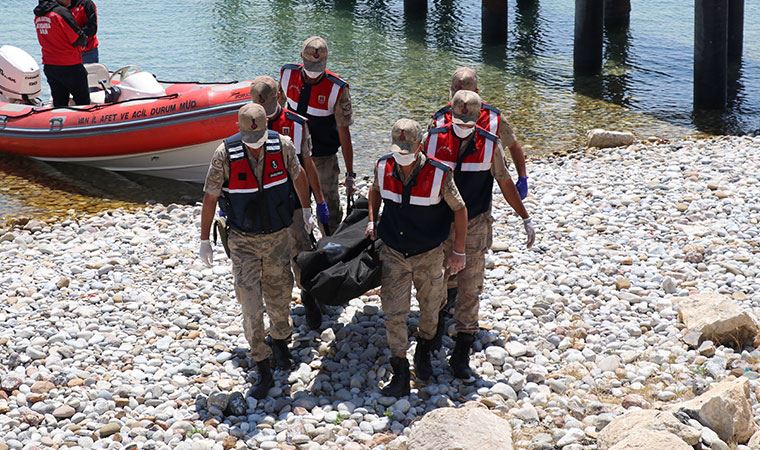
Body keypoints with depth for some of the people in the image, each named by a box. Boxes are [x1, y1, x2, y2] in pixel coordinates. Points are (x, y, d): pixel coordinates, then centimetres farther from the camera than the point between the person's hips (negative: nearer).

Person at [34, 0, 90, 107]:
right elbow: (79, 40, -15)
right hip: (70, 66, -7)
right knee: (83, 102, 3)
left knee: (59, 103, 14)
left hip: (48, 66, 7)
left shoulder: (38, 15, 7)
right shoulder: (62, 12, -18)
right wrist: (84, 39, 6)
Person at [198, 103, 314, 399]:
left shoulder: (282, 145, -12)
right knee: (250, 304, -6)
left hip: (278, 237, 2)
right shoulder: (225, 155, -18)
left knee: (279, 296, 16)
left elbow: (298, 175, 9)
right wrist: (204, 240, -3)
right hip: (243, 241, -2)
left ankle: (280, 341, 46)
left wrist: (306, 211, 18)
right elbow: (210, 198, -7)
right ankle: (263, 372, 4)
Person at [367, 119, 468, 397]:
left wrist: (458, 252, -6)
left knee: (430, 309, 17)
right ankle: (400, 374, 11)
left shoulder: (439, 174, -22)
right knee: (393, 313, -1)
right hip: (393, 254, 2)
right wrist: (372, 220, 5)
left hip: (429, 255, -1)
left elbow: (459, 209, -8)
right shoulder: (383, 167, -11)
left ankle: (424, 353, 45)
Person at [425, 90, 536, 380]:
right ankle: (434, 324, 43)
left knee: (469, 290, -1)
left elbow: (505, 183, 3)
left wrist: (525, 219, 6)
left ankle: (461, 355, 6)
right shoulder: (435, 139, -8)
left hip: (474, 228, -1)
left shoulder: (489, 144, -8)